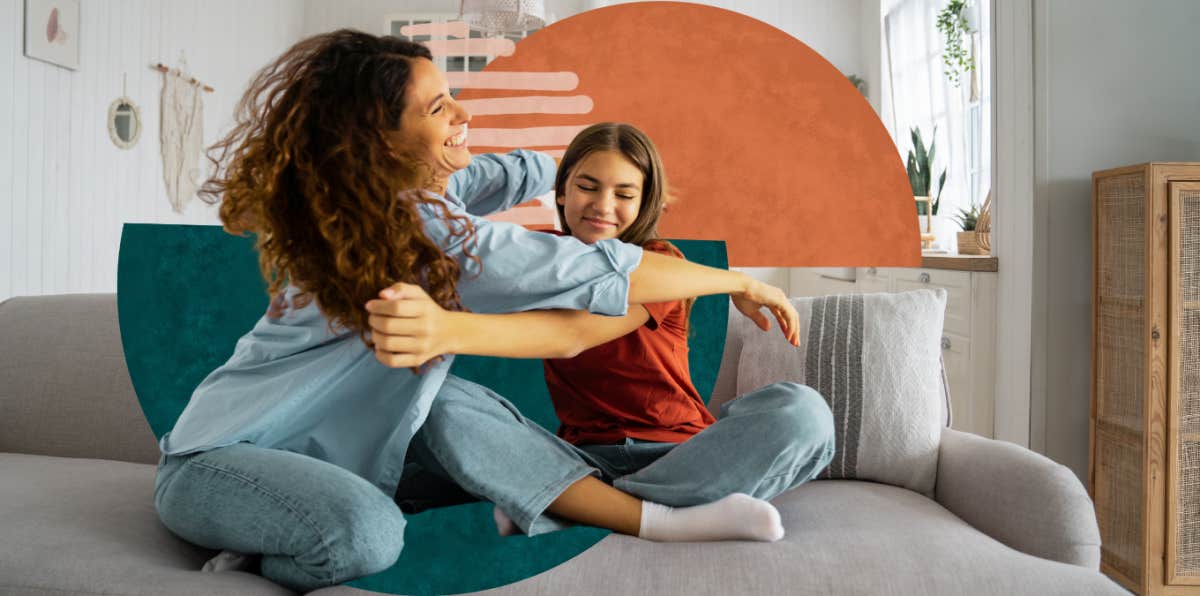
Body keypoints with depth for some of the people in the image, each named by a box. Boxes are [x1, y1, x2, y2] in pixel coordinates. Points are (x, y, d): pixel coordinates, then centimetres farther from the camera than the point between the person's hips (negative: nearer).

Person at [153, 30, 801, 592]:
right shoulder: (426, 234, -28)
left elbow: (520, 171, 14)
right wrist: (740, 282, -17)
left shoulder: (414, 189, -2)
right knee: (366, 533, -36)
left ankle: (655, 516, -11)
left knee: (454, 401, -10)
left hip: (316, 439, 9)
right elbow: (601, 273, -29)